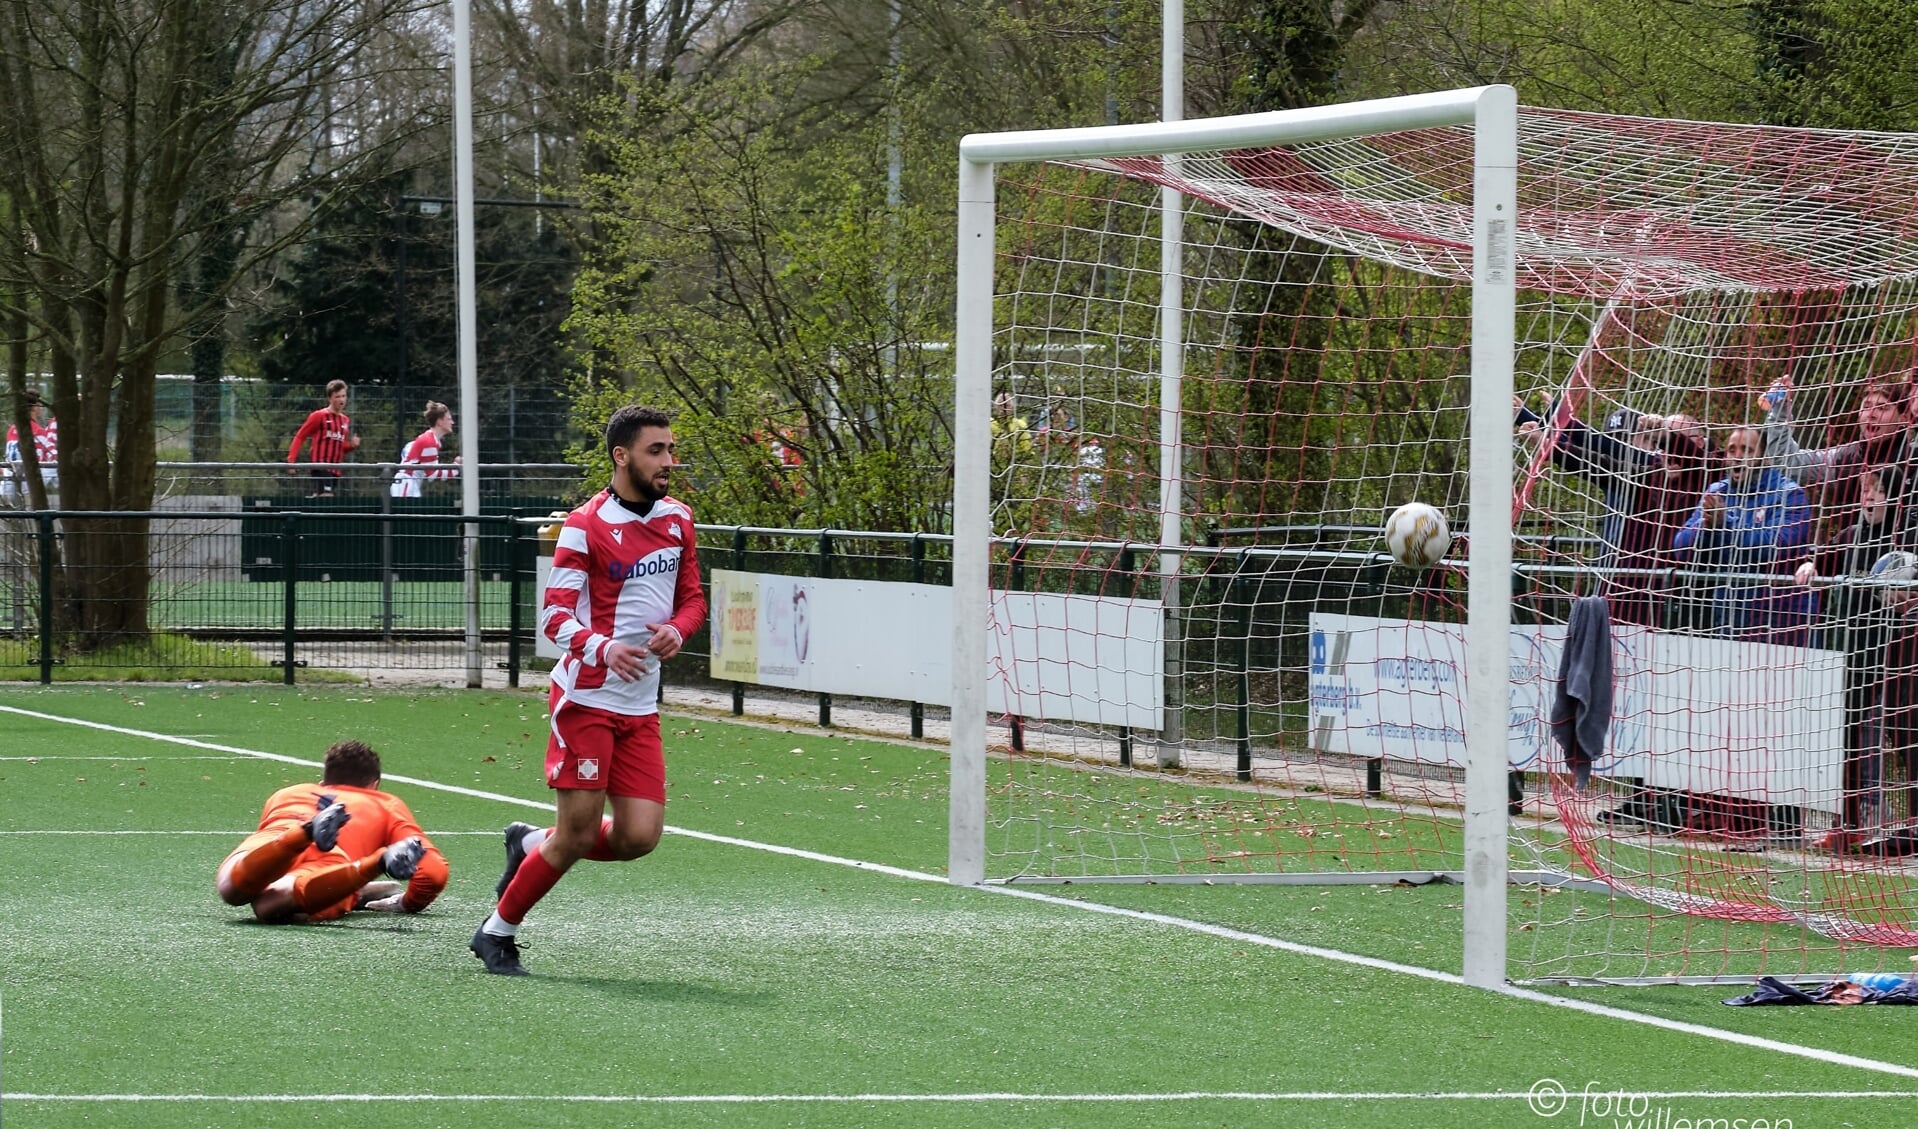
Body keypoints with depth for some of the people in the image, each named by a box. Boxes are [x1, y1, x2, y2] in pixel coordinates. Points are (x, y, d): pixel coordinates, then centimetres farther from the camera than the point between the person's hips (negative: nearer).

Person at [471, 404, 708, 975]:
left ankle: (529, 845, 24)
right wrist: (602, 649, -31)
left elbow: (692, 599, 17)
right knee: (578, 832, -7)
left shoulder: (678, 518, 9)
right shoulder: (585, 526, -10)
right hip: (586, 697, -6)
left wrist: (676, 630, -7)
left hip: (640, 707, 6)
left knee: (639, 836, -3)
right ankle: (497, 932, 14)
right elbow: (554, 614, -12)